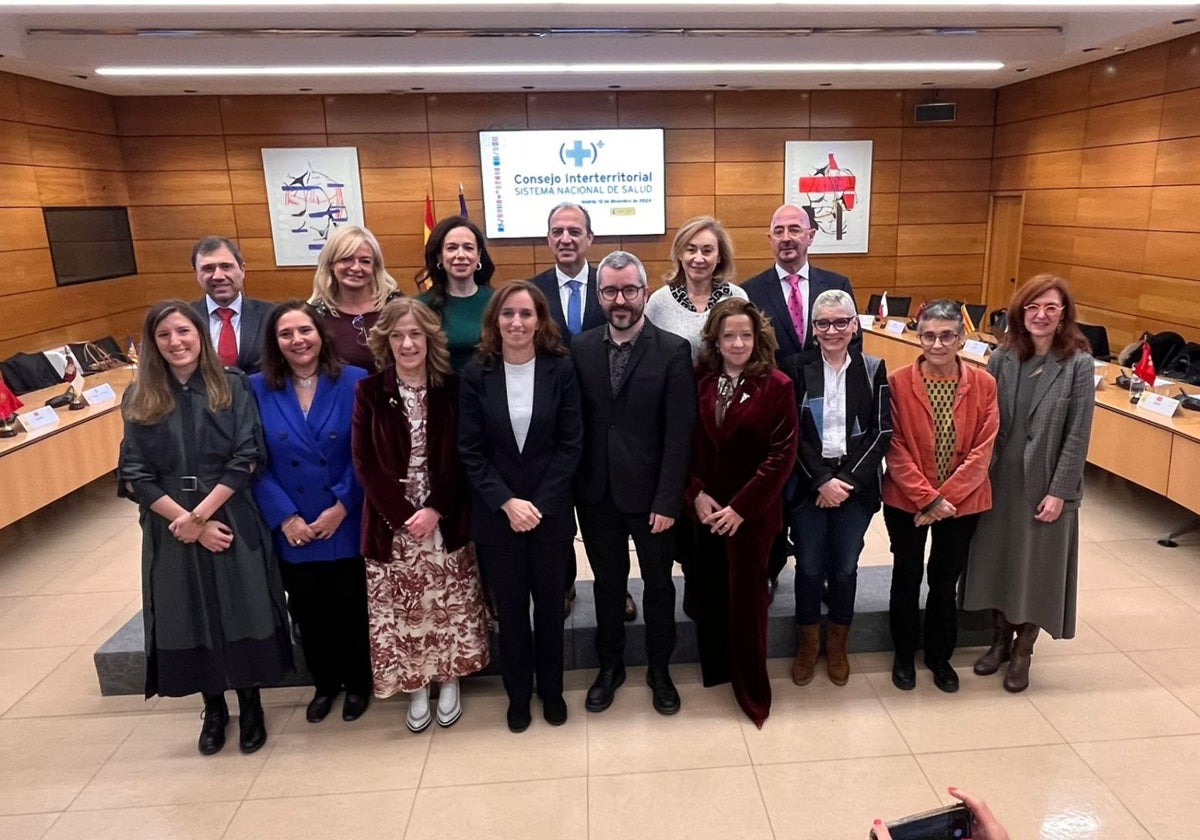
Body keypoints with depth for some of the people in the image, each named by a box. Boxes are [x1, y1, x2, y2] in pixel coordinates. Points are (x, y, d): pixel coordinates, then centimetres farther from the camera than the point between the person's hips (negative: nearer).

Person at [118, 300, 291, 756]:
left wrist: (201, 514, -15)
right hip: (170, 529, 2)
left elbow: (246, 459, -9)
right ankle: (213, 708, 32)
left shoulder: (232, 386, -3)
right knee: (190, 618, 11)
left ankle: (250, 704, 28)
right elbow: (134, 476, -3)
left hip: (233, 521, -1)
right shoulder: (139, 399, 1)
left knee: (242, 613, 7)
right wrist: (190, 522, -12)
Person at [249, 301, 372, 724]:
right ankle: (324, 682, 40)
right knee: (309, 613, 17)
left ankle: (357, 682, 36)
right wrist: (285, 517, -11)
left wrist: (342, 506, -14)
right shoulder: (257, 389, -2)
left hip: (347, 524, -2)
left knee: (352, 608, 13)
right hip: (292, 530, 2)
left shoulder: (354, 382, -7)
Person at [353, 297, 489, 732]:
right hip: (392, 524, 0)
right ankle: (415, 688, 27)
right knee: (401, 611, 7)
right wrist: (404, 514, -12)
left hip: (446, 521, 0)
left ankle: (448, 681, 30)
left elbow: (462, 459, -3)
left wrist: (435, 510, -14)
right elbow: (365, 462, -4)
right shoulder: (369, 391, -1)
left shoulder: (453, 389, -3)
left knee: (449, 607, 9)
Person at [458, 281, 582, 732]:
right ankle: (517, 694, 32)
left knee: (549, 603, 14)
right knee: (510, 608, 12)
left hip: (550, 511, 0)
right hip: (496, 515, 0)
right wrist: (506, 502, -14)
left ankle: (552, 689, 35)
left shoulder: (560, 370, -5)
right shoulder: (476, 374, -4)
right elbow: (470, 450, -5)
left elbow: (571, 445, -6)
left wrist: (539, 504, -13)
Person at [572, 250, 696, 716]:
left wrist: (668, 501, -14)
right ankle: (610, 666, 37)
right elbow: (573, 423, 1)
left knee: (658, 584, 15)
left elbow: (679, 433, -12)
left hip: (650, 492, -2)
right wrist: (574, 487, -4)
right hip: (597, 492, 2)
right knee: (607, 583, 17)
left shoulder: (673, 351, -9)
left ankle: (659, 669, 36)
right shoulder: (580, 348, 0)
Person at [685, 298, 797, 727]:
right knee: (709, 593, 13)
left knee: (745, 597, 6)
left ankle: (753, 690, 25)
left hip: (751, 513, -3)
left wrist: (740, 506, -15)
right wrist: (696, 493, -7)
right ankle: (714, 668, 36)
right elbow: (689, 443, 5)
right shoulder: (701, 383, 1)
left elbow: (782, 455, -12)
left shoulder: (777, 386, -10)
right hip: (706, 510, 3)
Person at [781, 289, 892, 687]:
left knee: (844, 568, 9)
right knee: (809, 567, 6)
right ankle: (807, 644, 27)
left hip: (856, 484, 1)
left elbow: (882, 431, -2)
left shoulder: (873, 369, 2)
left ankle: (837, 645, 31)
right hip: (808, 484, -1)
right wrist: (821, 481, -13)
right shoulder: (796, 368, -2)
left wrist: (848, 481, -11)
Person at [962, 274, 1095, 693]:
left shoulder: (1078, 364, -9)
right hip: (1001, 481, 3)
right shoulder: (1002, 358, -1)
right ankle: (1000, 639, 34)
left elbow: (1078, 435, -10)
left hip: (1047, 486, -3)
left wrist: (1059, 491, -12)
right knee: (997, 559, 14)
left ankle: (1022, 651, 29)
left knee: (1037, 568, 10)